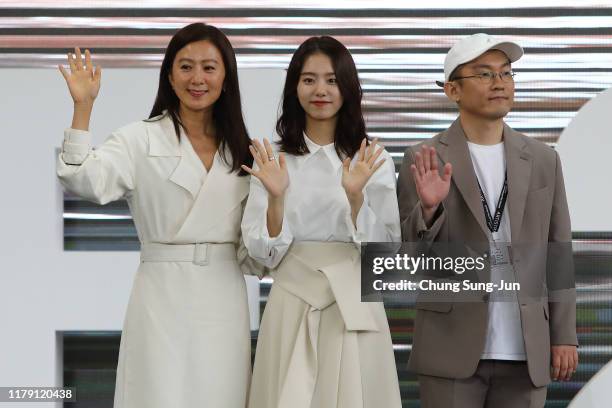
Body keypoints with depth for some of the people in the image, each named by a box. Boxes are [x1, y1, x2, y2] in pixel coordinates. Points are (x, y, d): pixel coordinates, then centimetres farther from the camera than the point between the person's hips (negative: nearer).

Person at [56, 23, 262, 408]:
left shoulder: (241, 150, 12)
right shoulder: (140, 139, 0)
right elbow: (86, 181, -18)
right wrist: (83, 106, -23)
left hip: (225, 302, 4)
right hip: (163, 298, -3)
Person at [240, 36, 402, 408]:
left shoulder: (373, 161, 1)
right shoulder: (272, 160, 4)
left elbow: (385, 251, -4)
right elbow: (264, 252, -2)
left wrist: (355, 198, -18)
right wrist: (276, 198, -18)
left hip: (354, 307, 0)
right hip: (292, 307, 1)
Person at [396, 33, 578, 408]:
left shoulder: (543, 160, 7)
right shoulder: (424, 161, -1)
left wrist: (565, 336, 6)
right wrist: (428, 207, -23)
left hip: (527, 352, 3)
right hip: (454, 348, -2)